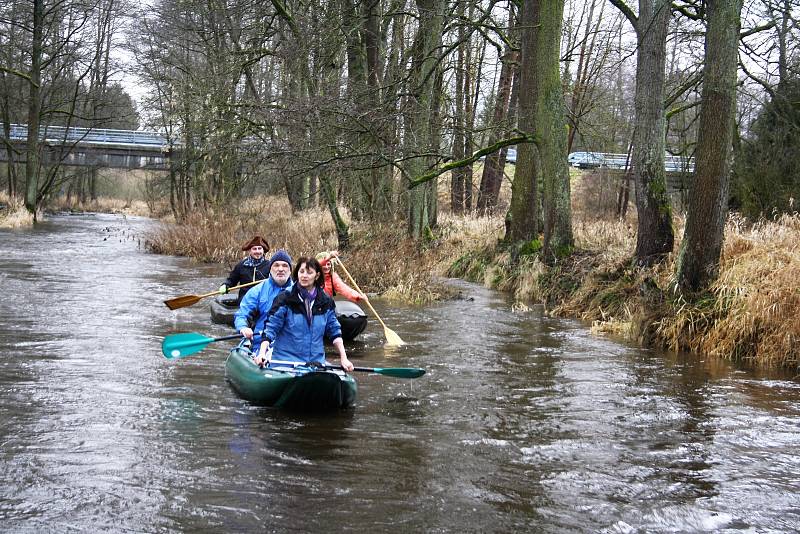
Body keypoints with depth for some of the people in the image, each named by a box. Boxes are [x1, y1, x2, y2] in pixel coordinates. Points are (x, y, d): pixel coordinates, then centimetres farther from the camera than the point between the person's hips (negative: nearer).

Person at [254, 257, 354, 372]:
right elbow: (270, 328, -4)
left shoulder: (326, 302, 10)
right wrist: (262, 353, -18)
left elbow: (335, 332, 15)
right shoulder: (285, 299, -1)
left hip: (316, 361, 3)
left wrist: (344, 358, 7)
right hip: (285, 361, -3)